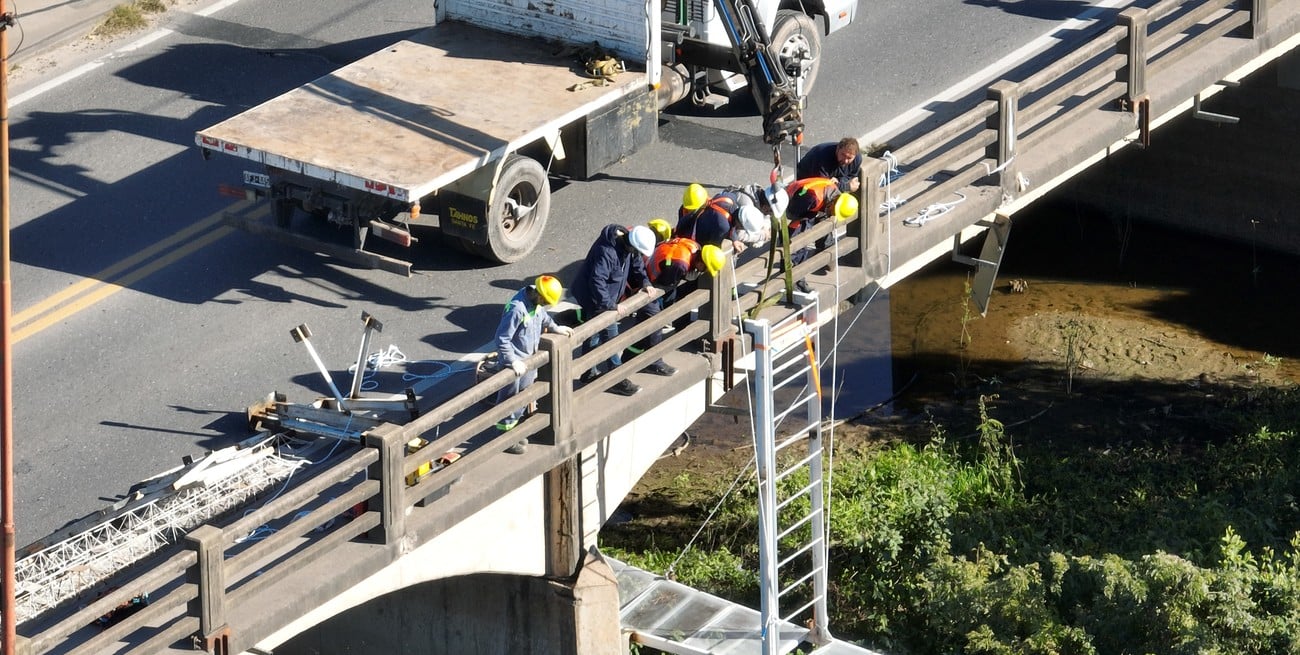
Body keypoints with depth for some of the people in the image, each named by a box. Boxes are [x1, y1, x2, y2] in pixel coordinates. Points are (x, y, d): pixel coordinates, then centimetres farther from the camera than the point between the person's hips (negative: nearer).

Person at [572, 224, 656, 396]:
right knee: (610, 335, -7)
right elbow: (597, 281, -36)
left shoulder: (627, 245, -5)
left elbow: (637, 264, 13)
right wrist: (609, 305, -33)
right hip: (593, 298, -10)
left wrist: (644, 282, 0)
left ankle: (590, 372, 34)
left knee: (595, 334, 21)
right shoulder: (607, 252, -34)